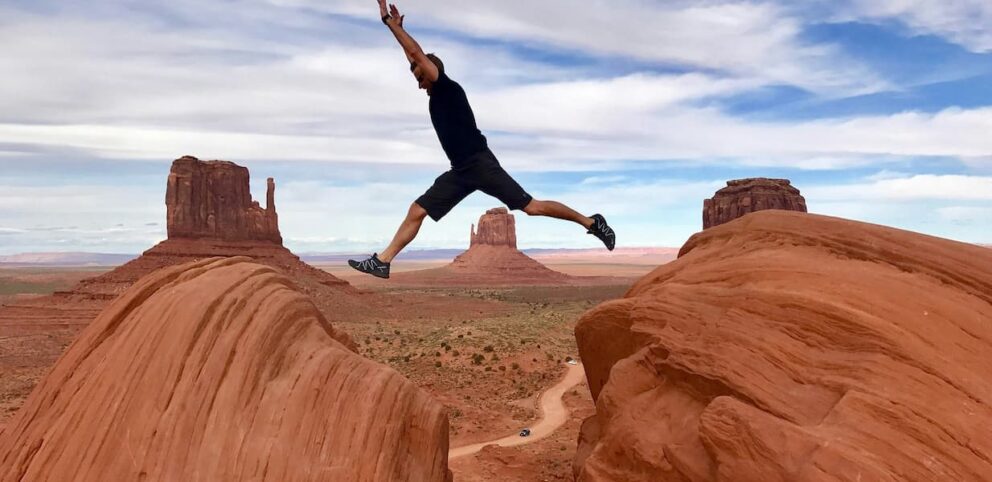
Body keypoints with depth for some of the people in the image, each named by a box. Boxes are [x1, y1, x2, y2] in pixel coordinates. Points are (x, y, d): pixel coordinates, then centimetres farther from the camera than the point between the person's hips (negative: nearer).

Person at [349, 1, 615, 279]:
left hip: (480, 163, -9)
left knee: (532, 207, -9)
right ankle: (382, 261, 1)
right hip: (460, 170, 9)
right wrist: (396, 27, 27)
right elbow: (415, 59, 29)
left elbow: (417, 53, -9)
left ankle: (590, 222, 2)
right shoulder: (435, 96, 19)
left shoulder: (448, 88, -4)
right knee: (417, 210, 1)